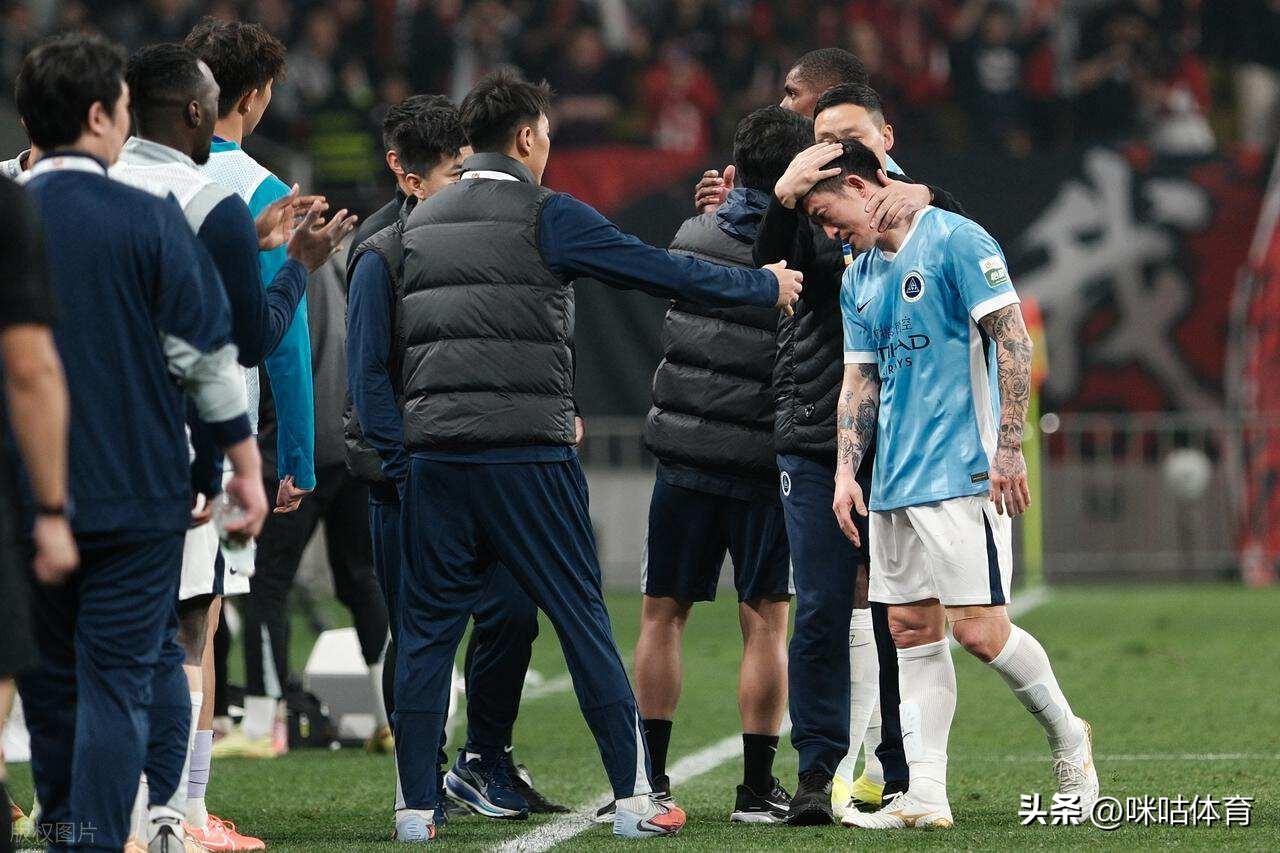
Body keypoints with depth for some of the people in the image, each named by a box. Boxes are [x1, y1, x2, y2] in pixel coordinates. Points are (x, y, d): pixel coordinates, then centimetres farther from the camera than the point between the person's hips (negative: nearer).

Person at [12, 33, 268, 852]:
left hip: (27, 498, 3)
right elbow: (206, 353, -7)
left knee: (50, 681, 14)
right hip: (137, 492, -3)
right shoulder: (147, 220, -9)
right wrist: (245, 466, 4)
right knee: (120, 677, 0)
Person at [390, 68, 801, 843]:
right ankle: (634, 797, 5)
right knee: (583, 620, 3)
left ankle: (417, 807, 3)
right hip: (527, 453, -4)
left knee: (427, 628, 7)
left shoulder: (419, 225, 14)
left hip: (432, 454, 4)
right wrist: (768, 286, 14)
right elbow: (665, 272, 0)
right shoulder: (546, 216, -2)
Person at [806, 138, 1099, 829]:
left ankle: (1068, 740, 11)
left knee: (977, 629, -11)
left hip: (962, 475, -8)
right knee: (911, 631, 3)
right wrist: (846, 470, 8)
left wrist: (1009, 449, -16)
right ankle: (925, 797, 3)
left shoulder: (955, 241, -7)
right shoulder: (858, 279, 17)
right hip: (894, 485, 8)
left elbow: (1013, 339, -12)